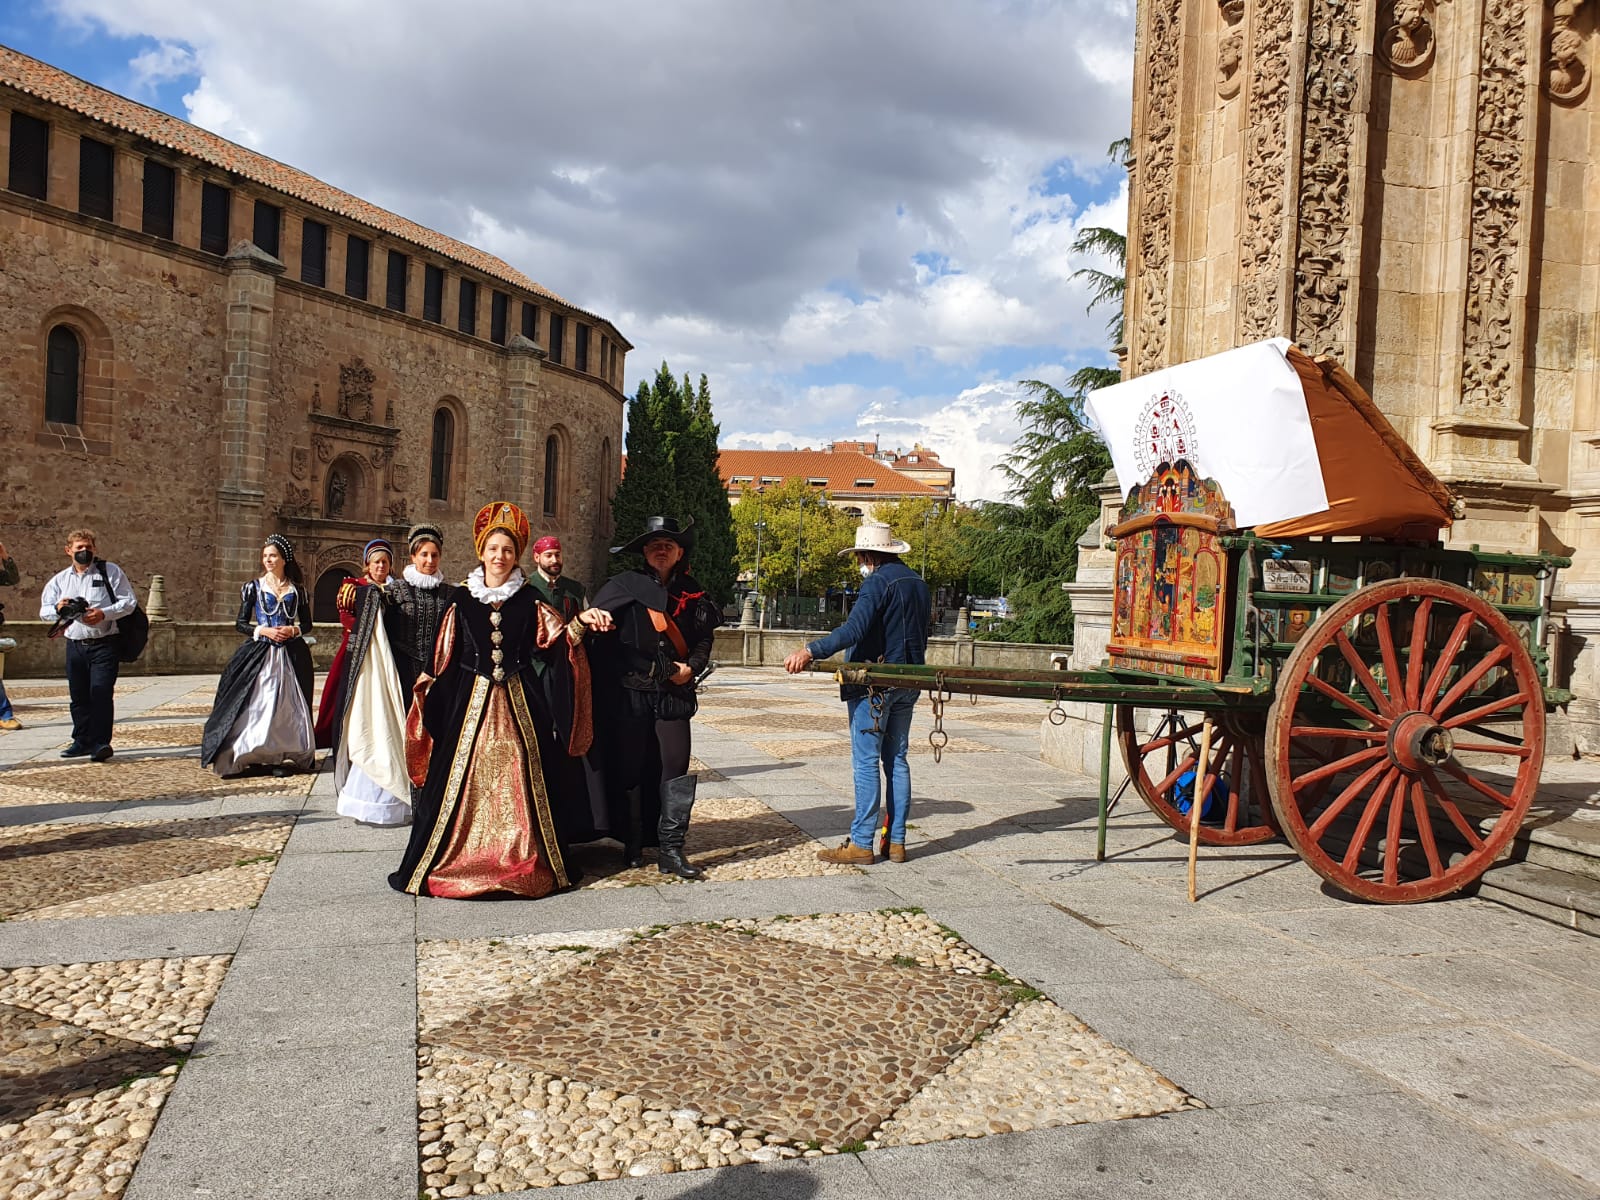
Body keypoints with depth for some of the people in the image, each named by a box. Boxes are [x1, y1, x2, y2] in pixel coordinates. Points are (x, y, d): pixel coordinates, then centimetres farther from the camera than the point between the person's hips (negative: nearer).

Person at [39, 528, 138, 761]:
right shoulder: (60, 580, 13)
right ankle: (82, 741, 20)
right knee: (79, 696, 10)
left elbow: (129, 601, -3)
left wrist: (104, 613, -19)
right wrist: (58, 609, -11)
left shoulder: (111, 571, 2)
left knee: (101, 692, -13)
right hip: (75, 645, 4)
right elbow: (44, 611, 12)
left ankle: (100, 742, -11)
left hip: (104, 644, -4)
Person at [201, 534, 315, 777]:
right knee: (257, 702, -8)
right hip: (260, 653, -1)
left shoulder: (297, 589, 9)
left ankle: (285, 756, 0)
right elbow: (240, 623, 4)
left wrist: (293, 630, -7)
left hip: (291, 655, 1)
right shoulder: (253, 587, 6)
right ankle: (253, 756, -5)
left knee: (287, 704, -2)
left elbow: (307, 623, 13)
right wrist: (263, 631, -11)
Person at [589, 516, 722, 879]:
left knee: (675, 765, -5)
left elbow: (704, 638, 12)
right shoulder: (624, 585, 2)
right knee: (629, 766, 5)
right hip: (630, 691, -1)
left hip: (674, 693, 2)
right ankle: (632, 844, 20)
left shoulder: (691, 592, 9)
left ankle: (670, 850, 0)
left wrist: (691, 667, -6)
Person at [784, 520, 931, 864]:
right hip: (907, 685, 8)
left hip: (875, 684, -8)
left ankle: (862, 843, -1)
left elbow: (854, 629, -27)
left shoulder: (878, 581, -13)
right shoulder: (918, 583, 14)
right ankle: (897, 842, 13)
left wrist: (811, 651, -32)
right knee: (897, 761, 11)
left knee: (866, 762, -4)